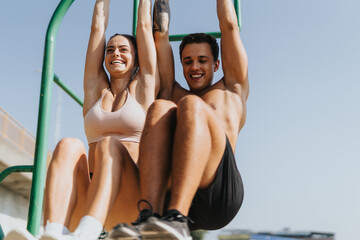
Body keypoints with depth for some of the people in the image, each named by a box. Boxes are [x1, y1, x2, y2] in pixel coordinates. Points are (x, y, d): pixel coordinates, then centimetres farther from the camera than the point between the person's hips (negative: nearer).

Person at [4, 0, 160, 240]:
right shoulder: (96, 89, 23)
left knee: (109, 145, -31)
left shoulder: (143, 87, 17)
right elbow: (97, 27, 28)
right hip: (87, 198, 2)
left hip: (130, 203, -2)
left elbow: (144, 25, 22)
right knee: (68, 146, -26)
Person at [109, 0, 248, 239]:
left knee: (191, 105, -26)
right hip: (169, 192, 2)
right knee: (160, 108, -22)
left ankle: (176, 219, -45)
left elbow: (229, 25, 32)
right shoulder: (174, 95, 36)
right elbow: (161, 35, 38)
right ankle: (149, 218, -41)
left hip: (219, 194, -2)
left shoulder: (231, 90, 32)